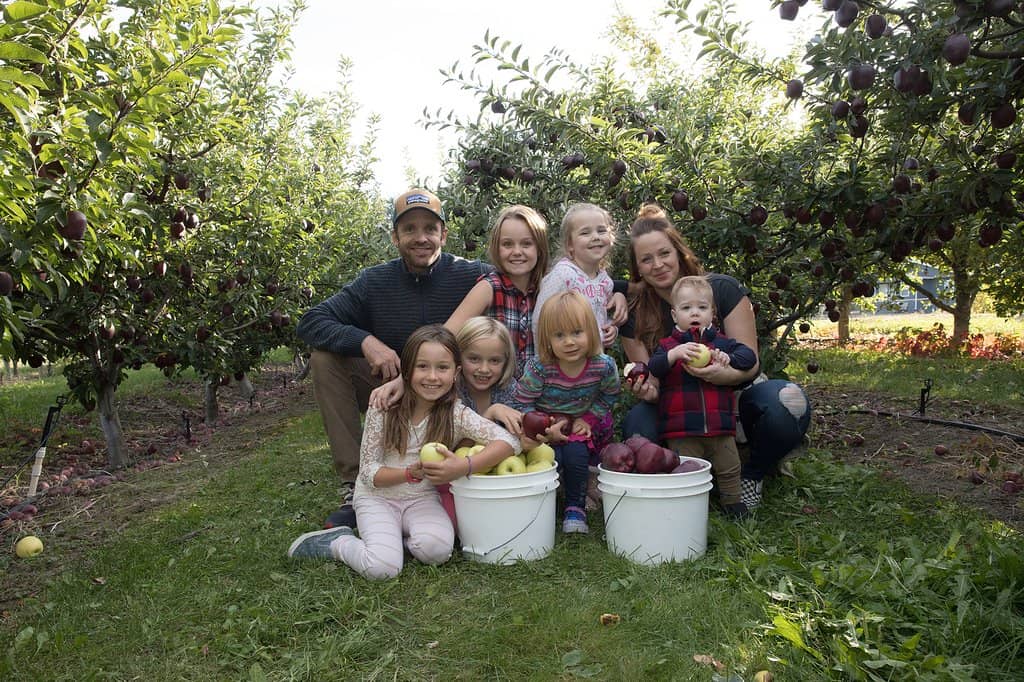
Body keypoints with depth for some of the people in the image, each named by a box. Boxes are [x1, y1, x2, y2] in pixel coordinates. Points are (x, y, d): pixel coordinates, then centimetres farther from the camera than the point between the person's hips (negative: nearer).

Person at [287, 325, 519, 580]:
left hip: (423, 499, 1)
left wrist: (463, 467, -36)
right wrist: (412, 473, -27)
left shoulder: (456, 413, -12)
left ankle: (396, 535, 2)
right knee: (383, 567, -24)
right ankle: (335, 542, 5)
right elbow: (368, 472, -9)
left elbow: (508, 442, -22)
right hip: (377, 496, -1)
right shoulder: (383, 408, -13)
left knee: (437, 550, -29)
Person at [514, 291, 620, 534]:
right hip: (546, 429, -1)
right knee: (550, 457, -24)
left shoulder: (603, 366, -19)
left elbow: (609, 395, 2)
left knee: (576, 453, -24)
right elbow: (522, 404, -15)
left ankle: (576, 506, 3)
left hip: (582, 425, 1)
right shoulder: (538, 368, -24)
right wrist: (544, 428, -24)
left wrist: (588, 419, -8)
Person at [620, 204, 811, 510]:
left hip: (734, 397, 0)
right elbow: (650, 380, -2)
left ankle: (752, 476, -2)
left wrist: (725, 374, -35)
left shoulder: (723, 289, -11)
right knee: (637, 423, -32)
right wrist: (647, 389, -28)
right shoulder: (634, 315, -5)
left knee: (788, 400, -34)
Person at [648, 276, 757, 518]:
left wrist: (727, 358, -16)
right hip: (682, 431, -3)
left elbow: (749, 356, 2)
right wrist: (675, 354, -30)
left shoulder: (721, 342, 10)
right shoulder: (668, 345, 2)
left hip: (720, 427, 3)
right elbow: (653, 367, -14)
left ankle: (733, 502, 33)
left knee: (729, 468, 14)